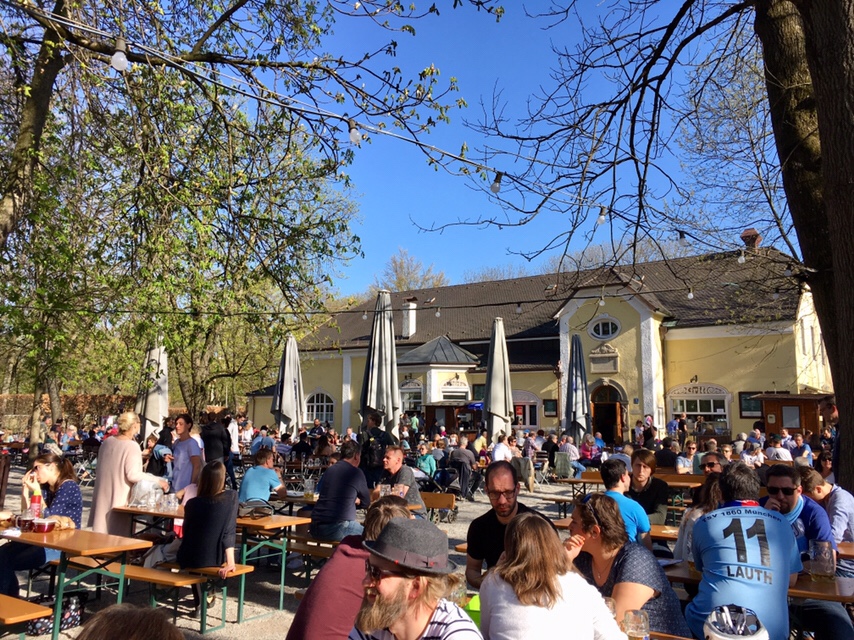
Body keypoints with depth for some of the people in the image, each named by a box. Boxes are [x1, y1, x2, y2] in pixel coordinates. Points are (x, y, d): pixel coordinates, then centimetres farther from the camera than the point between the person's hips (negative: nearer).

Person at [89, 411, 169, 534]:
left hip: (103, 496, 7)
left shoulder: (107, 442, 5)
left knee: (103, 533, 14)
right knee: (118, 534, 1)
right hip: (120, 498, -7)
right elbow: (132, 475, -20)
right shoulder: (132, 446, -16)